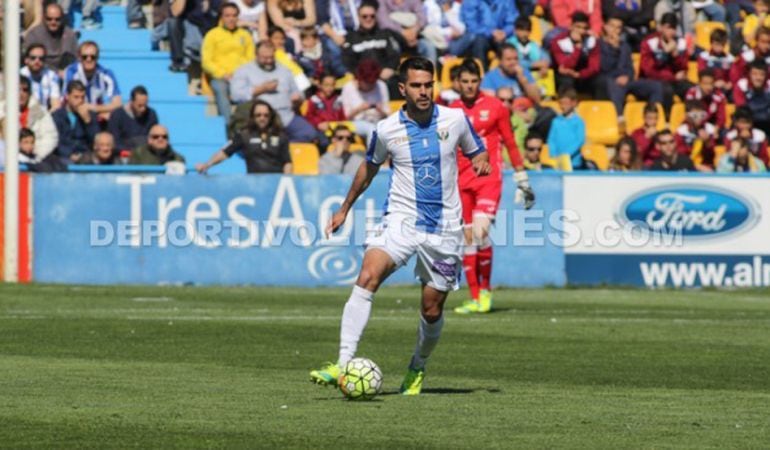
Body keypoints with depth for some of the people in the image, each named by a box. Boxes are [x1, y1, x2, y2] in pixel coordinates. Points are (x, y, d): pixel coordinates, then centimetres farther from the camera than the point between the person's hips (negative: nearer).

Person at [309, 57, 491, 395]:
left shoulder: (455, 120, -1)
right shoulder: (387, 129, -1)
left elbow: (477, 152, 15)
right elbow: (369, 168, 17)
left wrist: (481, 162, -10)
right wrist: (344, 209, 24)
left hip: (445, 228, 1)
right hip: (401, 219, -1)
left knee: (432, 311, 6)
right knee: (367, 278, -25)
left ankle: (418, 368, 36)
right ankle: (343, 365, -30)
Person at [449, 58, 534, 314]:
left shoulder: (495, 107, 3)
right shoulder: (451, 112, 9)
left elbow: (510, 144, 8)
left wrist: (522, 181, 7)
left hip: (489, 178, -3)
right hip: (461, 180, 3)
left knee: (480, 231, -19)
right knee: (466, 239, 2)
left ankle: (485, 289, -2)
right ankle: (474, 299, 8)